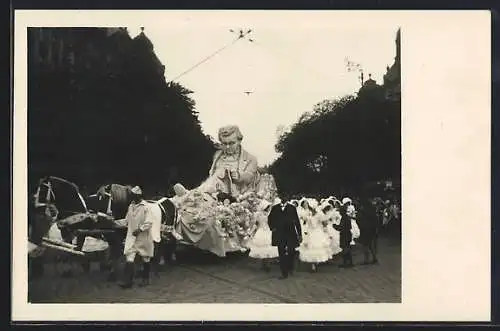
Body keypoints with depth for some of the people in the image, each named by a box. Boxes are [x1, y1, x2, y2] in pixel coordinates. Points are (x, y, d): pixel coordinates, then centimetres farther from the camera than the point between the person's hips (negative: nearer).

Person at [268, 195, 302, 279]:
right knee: (282, 254, -1)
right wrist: (272, 227, 4)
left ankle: (290, 268, 27)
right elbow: (270, 219, 20)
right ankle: (284, 273, 4)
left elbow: (297, 221, 5)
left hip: (290, 234, -1)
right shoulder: (275, 208, 7)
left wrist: (299, 234, 2)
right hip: (279, 234, 1)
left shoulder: (292, 208, 4)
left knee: (291, 252, 1)